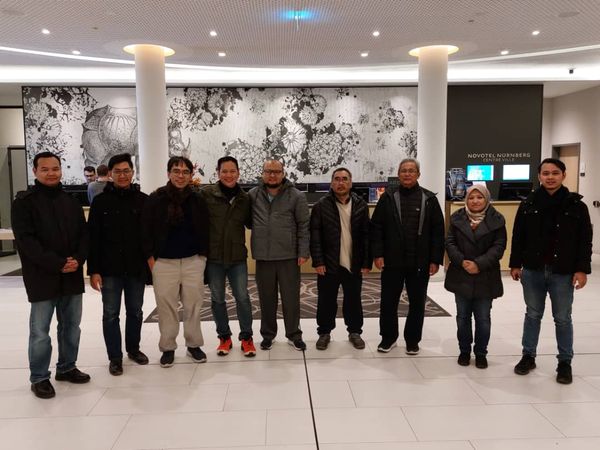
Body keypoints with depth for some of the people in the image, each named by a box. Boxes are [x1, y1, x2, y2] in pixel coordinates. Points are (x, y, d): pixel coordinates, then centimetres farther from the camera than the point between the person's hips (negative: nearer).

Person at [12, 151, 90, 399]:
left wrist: (78, 259, -10)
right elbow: (25, 239, -14)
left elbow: (84, 234, 9)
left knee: (71, 326, 14)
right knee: (40, 331, 2)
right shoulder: (24, 201, -5)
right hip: (42, 277, -5)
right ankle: (39, 378, 16)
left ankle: (67, 368, 30)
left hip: (72, 276, 5)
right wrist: (57, 264, -19)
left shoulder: (71, 201, 11)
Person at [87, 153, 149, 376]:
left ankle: (133, 349, 32)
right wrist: (93, 270, -8)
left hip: (137, 268, 1)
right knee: (111, 314, 7)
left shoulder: (143, 200, 1)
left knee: (135, 312, 14)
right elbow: (92, 238, -4)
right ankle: (115, 357, 19)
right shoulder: (101, 201, -3)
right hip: (109, 269, -1)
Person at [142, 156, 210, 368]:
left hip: (193, 261, 2)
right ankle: (168, 347, 20)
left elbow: (204, 230, 9)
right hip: (164, 262, -1)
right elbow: (146, 230, -1)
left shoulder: (197, 200, 3)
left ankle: (194, 345, 23)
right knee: (166, 306, 5)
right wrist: (150, 256, -4)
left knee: (193, 304, 8)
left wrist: (203, 254, 3)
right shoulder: (155, 199, -3)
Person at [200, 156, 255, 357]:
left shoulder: (244, 198, 4)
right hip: (213, 256, -1)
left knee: (242, 297, 3)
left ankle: (246, 337, 20)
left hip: (237, 257, 1)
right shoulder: (206, 194, -7)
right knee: (217, 299, 11)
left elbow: (250, 222, 16)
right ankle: (224, 337, 28)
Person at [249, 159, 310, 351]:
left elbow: (304, 226, -2)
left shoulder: (296, 196, -2)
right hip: (263, 256, 2)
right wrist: (253, 246, 1)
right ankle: (268, 334, 28)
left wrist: (303, 252, -6)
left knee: (291, 298, 7)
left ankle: (294, 335, 23)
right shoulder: (253, 195, 3)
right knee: (266, 298, 13)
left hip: (289, 256, -2)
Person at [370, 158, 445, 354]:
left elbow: (438, 231, 0)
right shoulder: (388, 197, 1)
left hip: (420, 262, 0)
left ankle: (412, 340, 27)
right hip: (392, 261, 0)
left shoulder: (429, 198, 1)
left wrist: (435, 259, -4)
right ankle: (388, 337, 26)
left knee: (417, 303, 11)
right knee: (388, 301, 9)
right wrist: (377, 254, -8)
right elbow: (376, 227, 0)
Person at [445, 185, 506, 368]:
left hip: (485, 277, -1)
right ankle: (464, 351, 25)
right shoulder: (457, 218, 2)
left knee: (483, 318, 6)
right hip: (461, 276, 2)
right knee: (463, 316, 10)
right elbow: (450, 242, -1)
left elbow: (498, 246, -7)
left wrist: (479, 264, -17)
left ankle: (481, 353, 22)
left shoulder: (496, 220, -3)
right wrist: (462, 261, -16)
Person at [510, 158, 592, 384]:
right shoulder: (528, 204, 0)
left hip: (563, 272, -1)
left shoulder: (576, 205, -4)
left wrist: (582, 269, -8)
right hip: (533, 271, 2)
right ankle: (528, 356, 26)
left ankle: (565, 362, 21)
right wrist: (515, 264, 2)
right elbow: (518, 237, 4)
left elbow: (585, 240, -3)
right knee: (533, 315, 14)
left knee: (562, 319, 9)